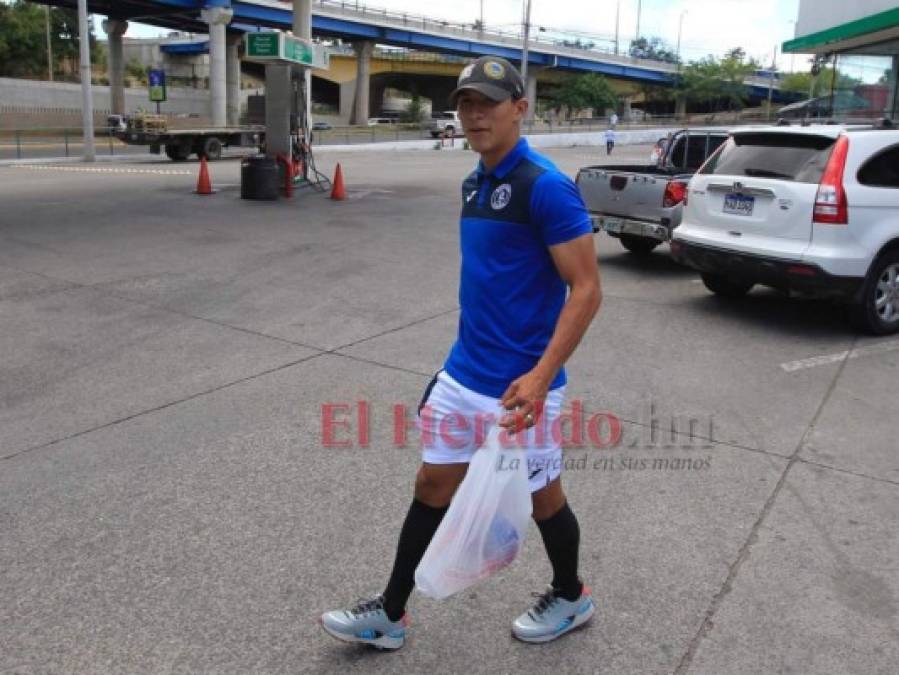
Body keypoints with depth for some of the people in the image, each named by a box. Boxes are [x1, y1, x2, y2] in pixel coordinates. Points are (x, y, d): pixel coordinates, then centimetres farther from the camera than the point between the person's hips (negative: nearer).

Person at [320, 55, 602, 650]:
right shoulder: (474, 183, 9)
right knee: (432, 486, 13)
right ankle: (390, 615, 28)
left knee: (542, 496, 12)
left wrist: (540, 375, -27)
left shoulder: (547, 186, -17)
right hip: (461, 375, 8)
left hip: (518, 386, -8)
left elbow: (587, 290, -19)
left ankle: (571, 598, 40)